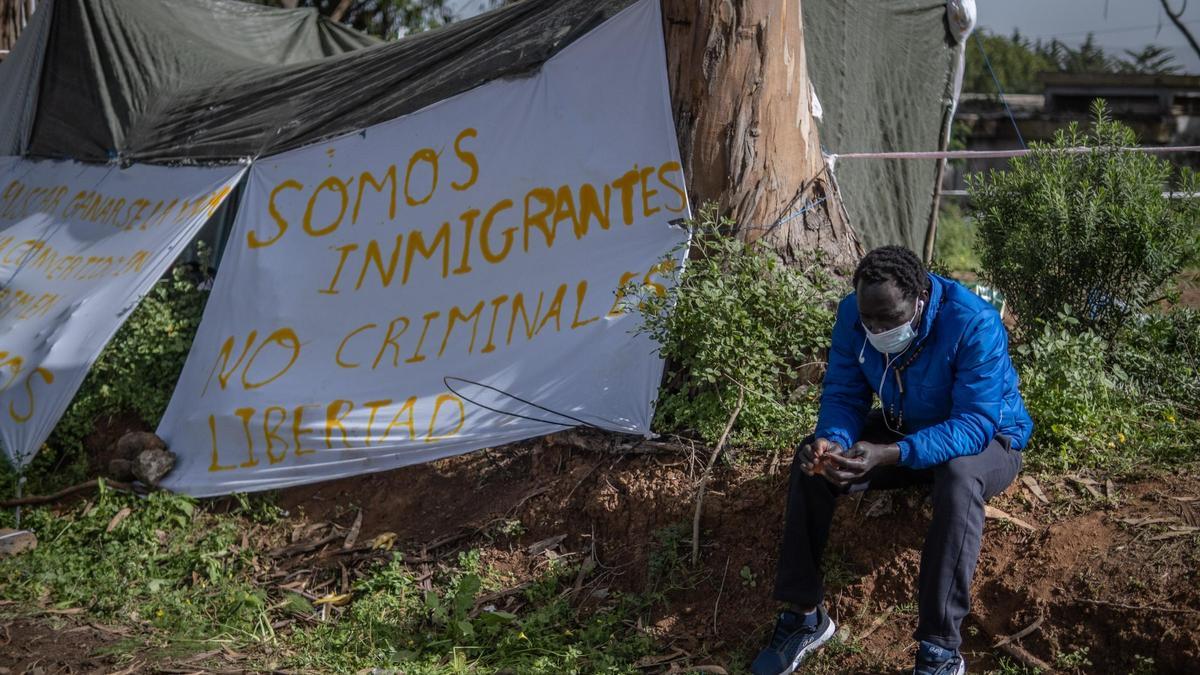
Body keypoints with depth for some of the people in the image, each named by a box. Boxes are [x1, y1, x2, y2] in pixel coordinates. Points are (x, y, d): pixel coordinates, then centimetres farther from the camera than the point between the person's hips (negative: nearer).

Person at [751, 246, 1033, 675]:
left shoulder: (974, 324, -33)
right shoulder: (853, 314, -18)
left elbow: (975, 423, -37)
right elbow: (844, 395, -10)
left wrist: (891, 455, -50)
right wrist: (833, 441, -35)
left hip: (987, 440, -5)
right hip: (905, 430, 5)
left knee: (958, 476, -40)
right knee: (813, 459, -17)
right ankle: (803, 616, -7)